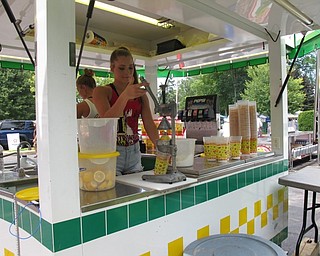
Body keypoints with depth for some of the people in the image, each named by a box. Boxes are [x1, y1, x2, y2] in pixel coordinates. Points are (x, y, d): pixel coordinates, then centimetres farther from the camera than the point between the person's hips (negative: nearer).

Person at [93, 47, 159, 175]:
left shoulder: (140, 94, 10)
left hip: (134, 153, 4)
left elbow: (149, 124, 3)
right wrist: (125, 95, -32)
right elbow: (107, 120, -19)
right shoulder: (101, 91, -2)